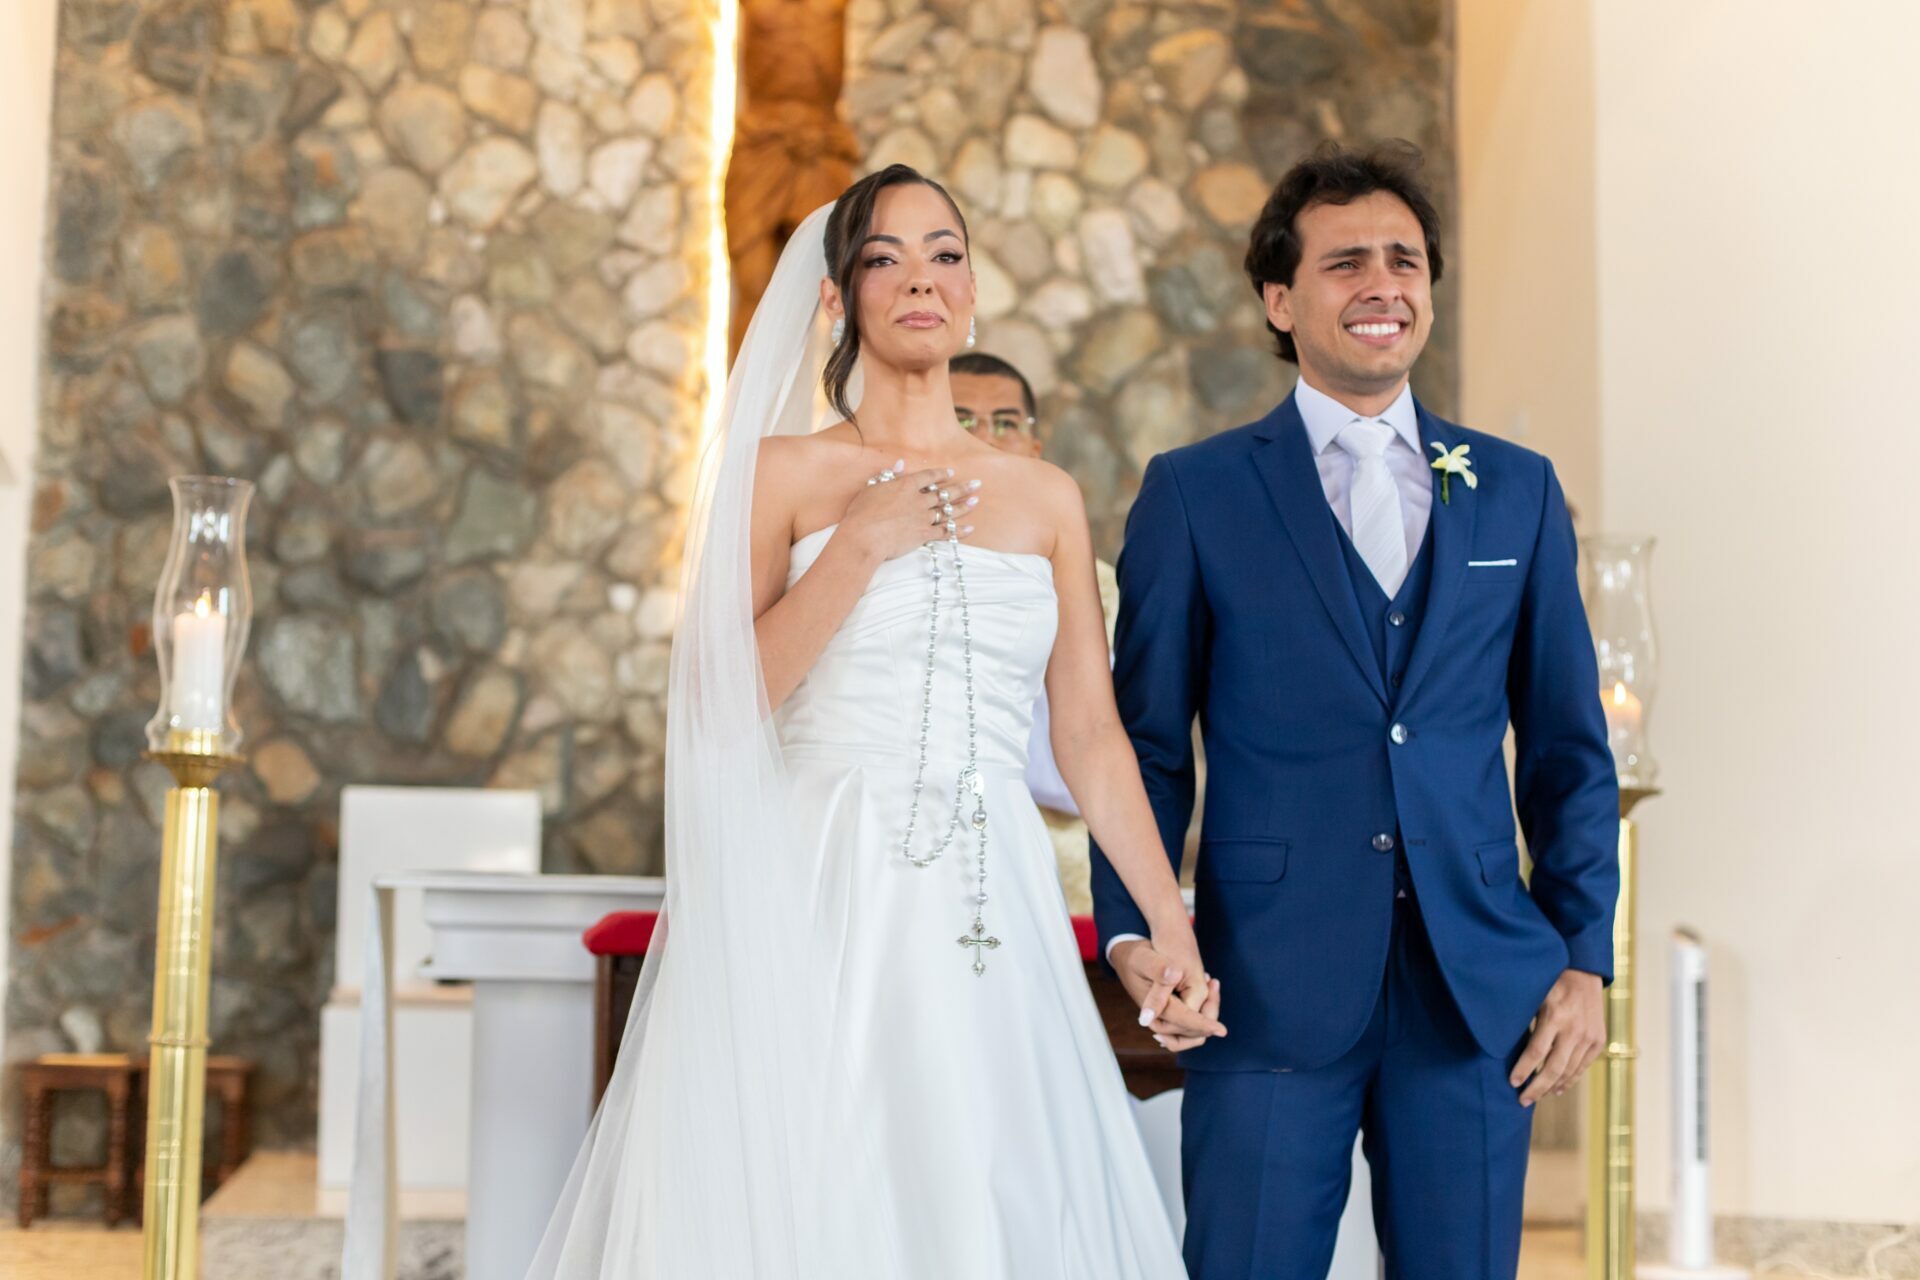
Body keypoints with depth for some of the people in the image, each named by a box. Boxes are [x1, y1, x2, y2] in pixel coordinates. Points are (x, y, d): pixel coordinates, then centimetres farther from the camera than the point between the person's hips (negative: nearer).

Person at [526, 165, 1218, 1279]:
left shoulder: (1046, 498, 11)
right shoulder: (782, 471, 4)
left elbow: (1093, 734, 9)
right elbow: (723, 709, -4)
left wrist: (1171, 923, 2)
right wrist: (860, 546, -10)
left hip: (985, 917, 3)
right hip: (814, 903, -2)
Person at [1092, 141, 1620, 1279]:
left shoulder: (1518, 492, 10)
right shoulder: (1193, 495, 3)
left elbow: (1568, 748, 11)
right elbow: (1147, 743, 3)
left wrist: (1585, 958, 4)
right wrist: (1135, 930, -10)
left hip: (1479, 991, 3)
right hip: (1272, 991, -2)